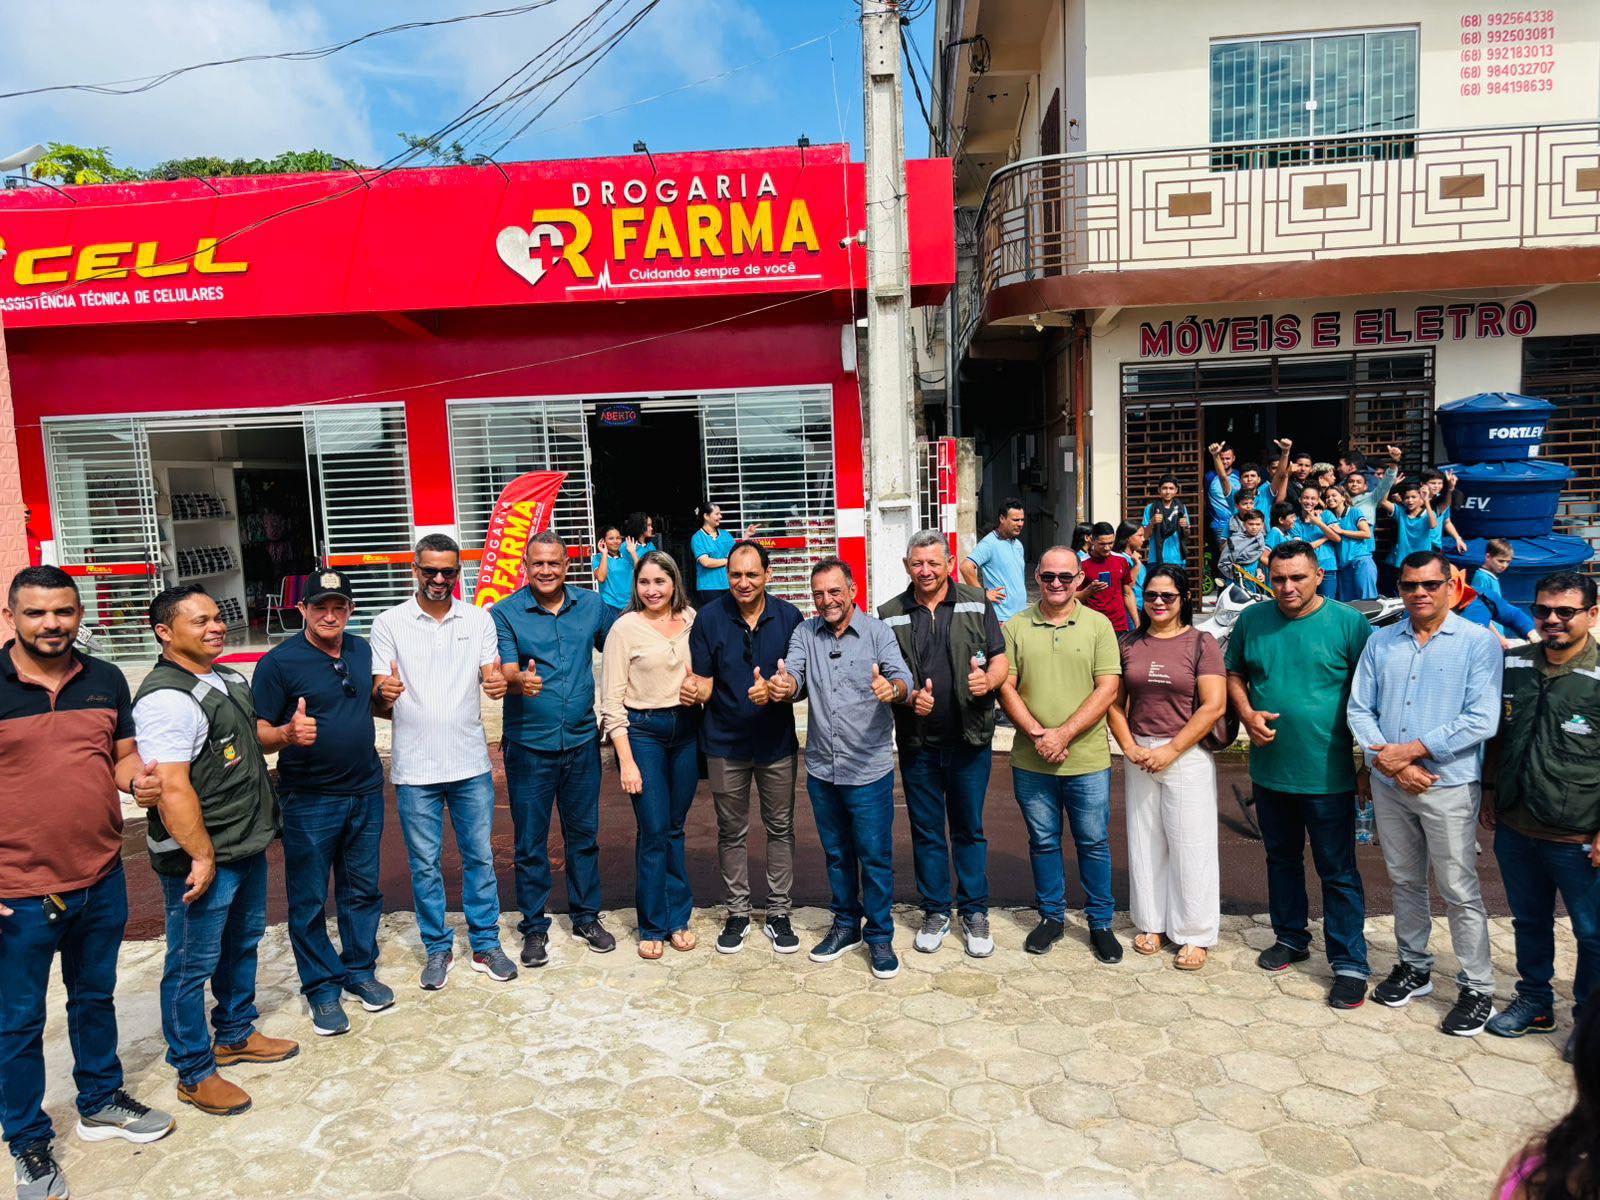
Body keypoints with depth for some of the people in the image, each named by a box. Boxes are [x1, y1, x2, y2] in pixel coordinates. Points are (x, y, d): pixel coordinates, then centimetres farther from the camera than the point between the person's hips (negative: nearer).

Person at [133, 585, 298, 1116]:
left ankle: (235, 1033, 42)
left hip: (248, 846, 9)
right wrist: (201, 857, -25)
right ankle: (194, 1073, 21)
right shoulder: (166, 698, -22)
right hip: (201, 858, -9)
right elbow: (172, 789, -26)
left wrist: (287, 732, 5)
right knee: (193, 964, 6)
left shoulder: (230, 679, 8)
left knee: (243, 944, 23)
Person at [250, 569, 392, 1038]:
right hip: (309, 801, -5)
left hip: (366, 793, 5)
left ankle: (360, 969, 32)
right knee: (309, 900, 6)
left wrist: (387, 696, 0)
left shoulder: (362, 651, 7)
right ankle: (322, 987, 21)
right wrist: (288, 734, -32)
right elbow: (258, 734, -11)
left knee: (362, 890, 16)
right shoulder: (279, 662, -10)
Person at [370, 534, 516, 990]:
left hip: (470, 763, 2)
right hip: (415, 767, -1)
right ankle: (438, 949, 24)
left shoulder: (478, 619, 4)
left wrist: (499, 683, -25)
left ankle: (485, 944, 23)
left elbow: (492, 676, 0)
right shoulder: (390, 623, -1)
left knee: (480, 857, 9)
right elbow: (378, 687, -4)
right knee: (425, 864, 8)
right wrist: (385, 691, -29)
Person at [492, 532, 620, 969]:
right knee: (530, 842, 7)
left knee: (584, 834, 14)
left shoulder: (592, 606, 4)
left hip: (582, 741, 3)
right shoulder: (505, 613, -6)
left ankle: (586, 916, 30)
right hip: (528, 746, -3)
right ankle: (534, 927, 22)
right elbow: (505, 673, -15)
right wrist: (521, 681, -37)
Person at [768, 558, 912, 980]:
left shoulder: (877, 633, -6)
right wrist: (783, 686, -34)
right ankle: (846, 924, 35)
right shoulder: (805, 633, 3)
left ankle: (879, 936, 21)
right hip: (822, 770, 4)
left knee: (875, 857, 5)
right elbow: (792, 677, -9)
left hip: (869, 769, -3)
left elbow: (903, 679, -17)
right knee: (836, 853, 18)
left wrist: (893, 689, -41)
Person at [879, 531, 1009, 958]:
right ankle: (936, 911, 27)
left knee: (969, 829, 9)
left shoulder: (976, 605, 2)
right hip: (917, 742, 1)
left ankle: (975, 912, 24)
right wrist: (908, 697, -13)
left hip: (969, 739, -1)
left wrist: (988, 680, -20)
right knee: (926, 830, 11)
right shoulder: (890, 614, 3)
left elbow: (1000, 661, 3)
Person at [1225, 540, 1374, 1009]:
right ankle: (1291, 937, 36)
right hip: (1269, 769, 4)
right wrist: (1247, 714, -5)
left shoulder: (1347, 622, -9)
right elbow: (1233, 673, 13)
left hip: (1327, 774, -4)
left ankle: (1350, 962, 15)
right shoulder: (1252, 620, 2)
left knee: (1338, 872, 4)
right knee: (1281, 858, 19)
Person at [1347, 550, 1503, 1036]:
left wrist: (1411, 751, -16)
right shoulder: (1380, 642, 6)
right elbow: (1359, 709, 3)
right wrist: (1389, 763, -11)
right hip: (1389, 785, 4)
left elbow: (1482, 720, -14)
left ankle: (1478, 990, 17)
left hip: (1449, 786, -4)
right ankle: (1414, 968, 32)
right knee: (1405, 882, 17)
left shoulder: (1478, 642, -6)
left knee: (1459, 891, 2)